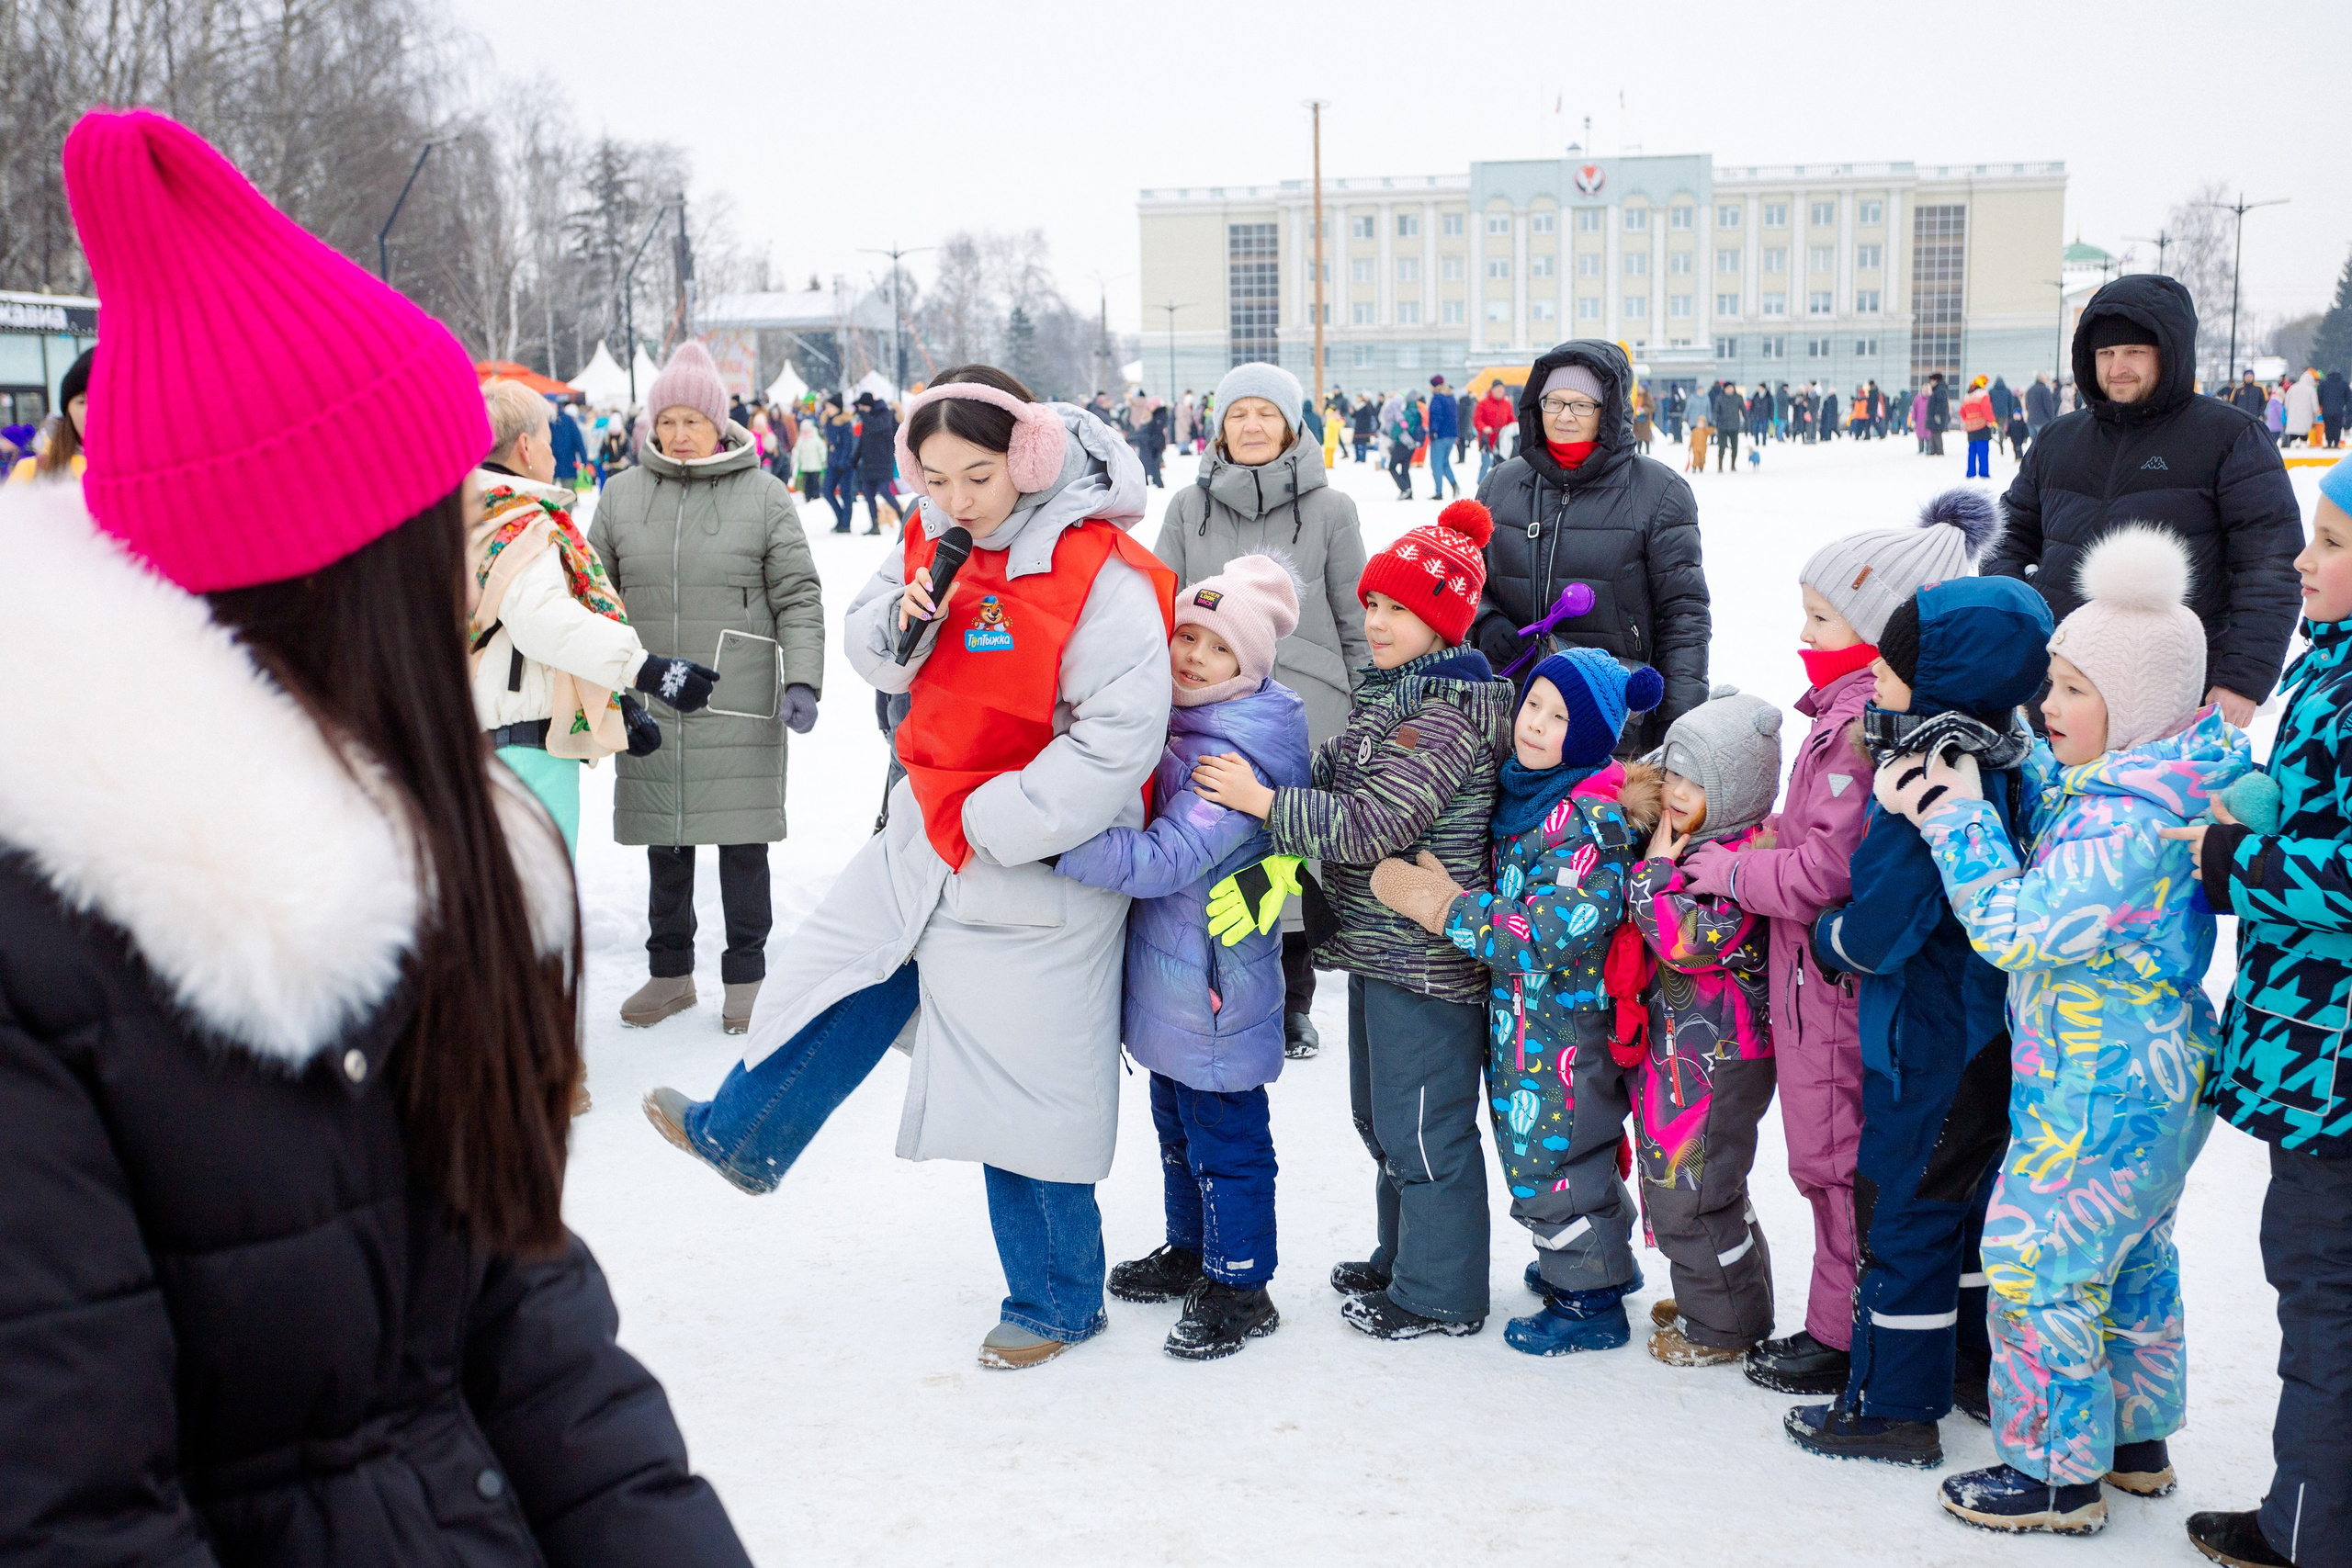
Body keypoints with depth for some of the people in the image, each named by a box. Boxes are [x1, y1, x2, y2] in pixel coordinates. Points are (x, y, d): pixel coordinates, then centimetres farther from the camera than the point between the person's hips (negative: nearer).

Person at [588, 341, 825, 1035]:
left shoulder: (764, 496, 0)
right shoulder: (621, 495, 8)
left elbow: (798, 598, 0)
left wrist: (802, 681, -10)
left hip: (740, 705, -2)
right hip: (649, 705, 3)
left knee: (741, 843, 3)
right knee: (665, 845, 11)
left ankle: (745, 981, 17)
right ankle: (670, 973, 26)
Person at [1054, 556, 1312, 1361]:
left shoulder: (1239, 755, -25)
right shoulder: (1179, 720, 5)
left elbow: (1162, 860, -32)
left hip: (1215, 985, -10)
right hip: (1168, 973, 10)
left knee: (1224, 1138, 4)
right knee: (1177, 1122, 23)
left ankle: (1241, 1289, 18)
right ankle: (1190, 1250, 41)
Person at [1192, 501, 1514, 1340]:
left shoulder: (1444, 717, -22)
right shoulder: (1390, 693, 11)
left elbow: (1369, 827, -27)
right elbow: (1337, 777, 18)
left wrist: (1261, 800, -24)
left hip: (1427, 960, -11)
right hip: (1383, 951, 11)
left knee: (1422, 1128, 1)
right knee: (1382, 1117, 22)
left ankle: (1440, 1295, 15)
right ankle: (1402, 1260, 38)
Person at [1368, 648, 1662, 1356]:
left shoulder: (1594, 818, -22)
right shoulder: (1518, 790, 3)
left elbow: (1554, 931, -28)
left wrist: (1448, 909, -24)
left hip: (1564, 1023, -9)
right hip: (1517, 1009, 9)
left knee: (1550, 1150, 1)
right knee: (1533, 1141, 22)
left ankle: (1590, 1302, 17)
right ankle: (1599, 1261, 40)